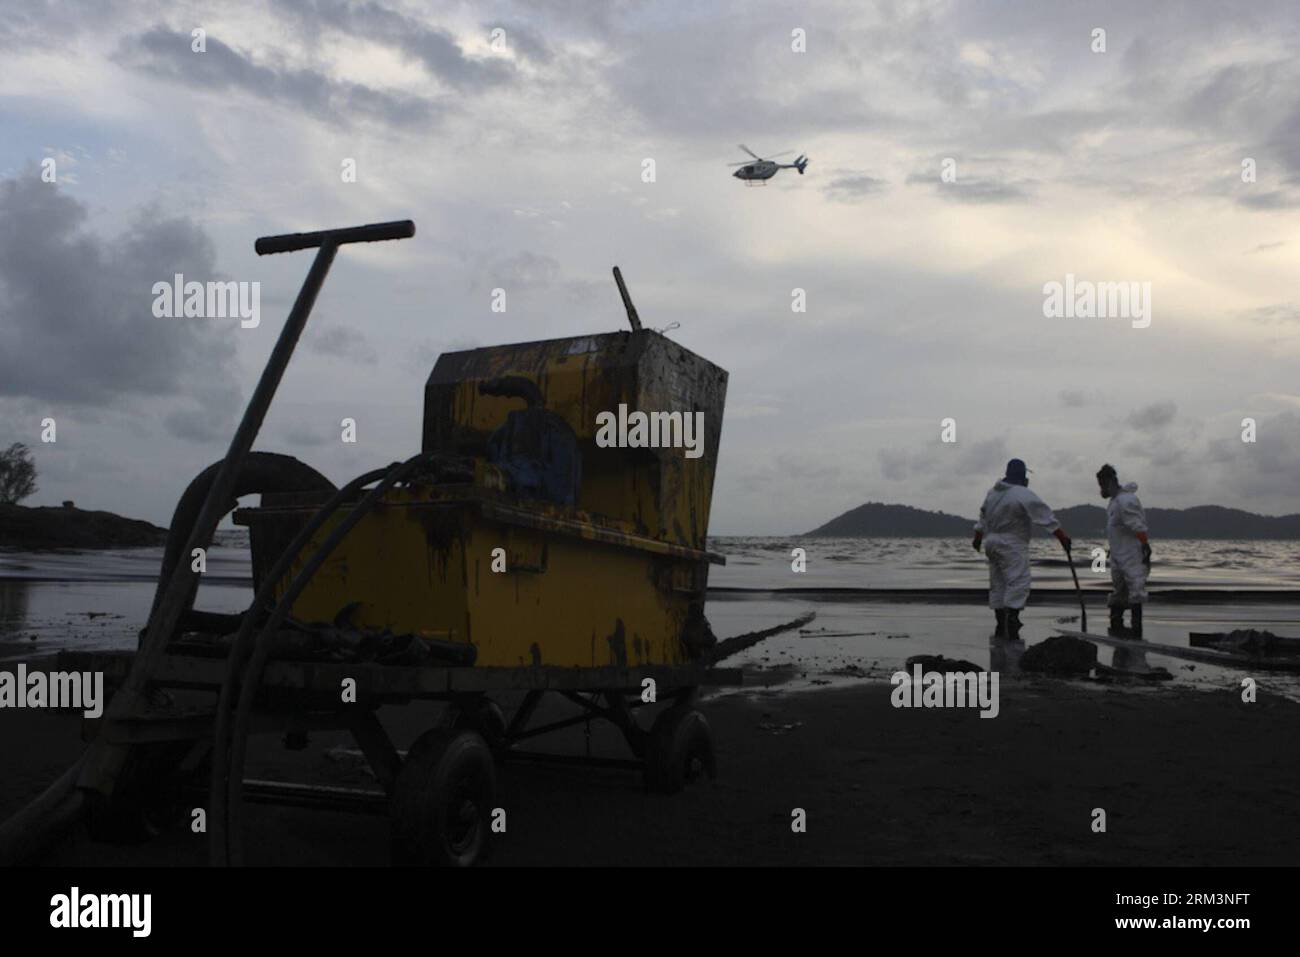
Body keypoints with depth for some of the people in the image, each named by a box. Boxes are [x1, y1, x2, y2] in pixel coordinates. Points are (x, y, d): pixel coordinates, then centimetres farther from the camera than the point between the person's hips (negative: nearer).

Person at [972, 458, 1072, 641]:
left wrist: (978, 537, 34)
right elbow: (1046, 517, -16)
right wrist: (1063, 536, -14)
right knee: (1018, 583, -10)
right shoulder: (1024, 495, -14)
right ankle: (1012, 626, -20)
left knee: (998, 584, 13)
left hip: (992, 543, 9)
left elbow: (983, 515, 23)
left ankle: (1001, 627, 18)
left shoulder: (993, 492, 11)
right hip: (1012, 546, -9)